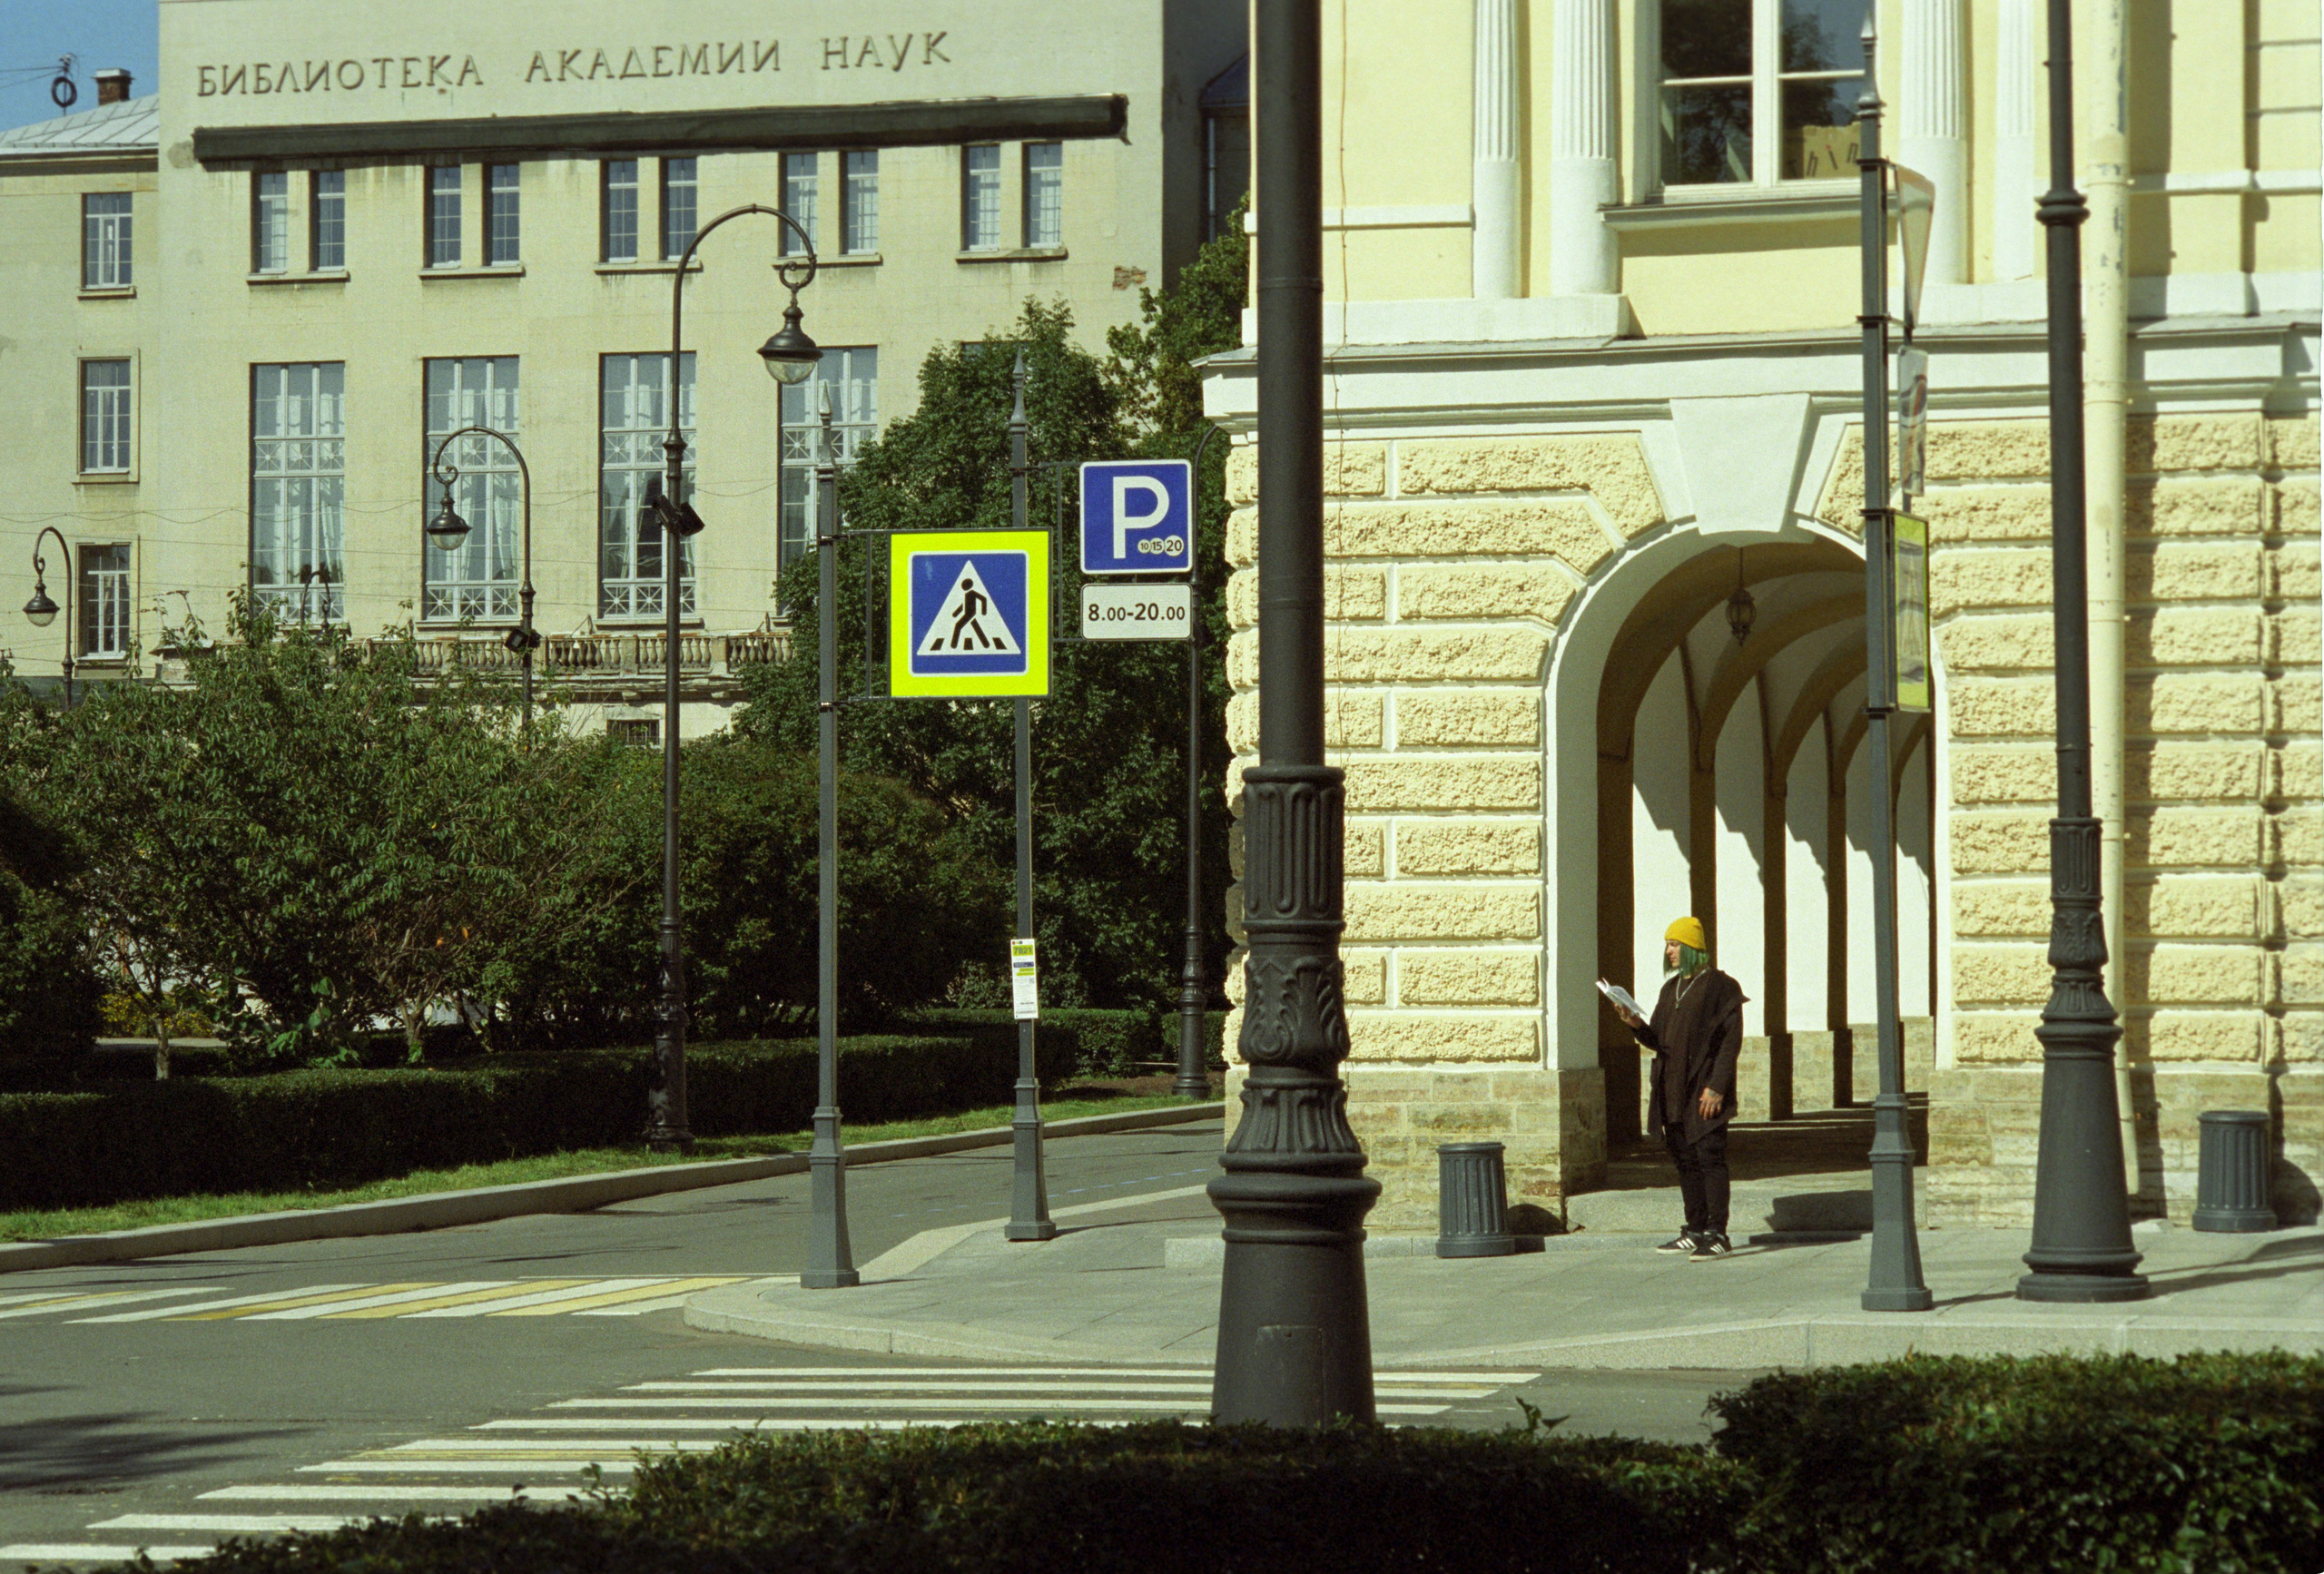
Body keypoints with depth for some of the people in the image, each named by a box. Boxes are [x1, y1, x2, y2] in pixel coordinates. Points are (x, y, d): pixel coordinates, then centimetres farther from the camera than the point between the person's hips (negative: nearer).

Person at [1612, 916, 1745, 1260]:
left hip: (1705, 1089, -8)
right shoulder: (1671, 989, 18)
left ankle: (1717, 1234, -10)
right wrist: (1637, 1025, -2)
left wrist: (1716, 1087, -18)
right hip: (1674, 1090, 8)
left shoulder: (1721, 987, -6)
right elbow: (1659, 1041, 18)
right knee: (1684, 1160, 8)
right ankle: (1696, 1231, 14)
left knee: (1709, 1157, -10)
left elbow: (1731, 1040, -11)